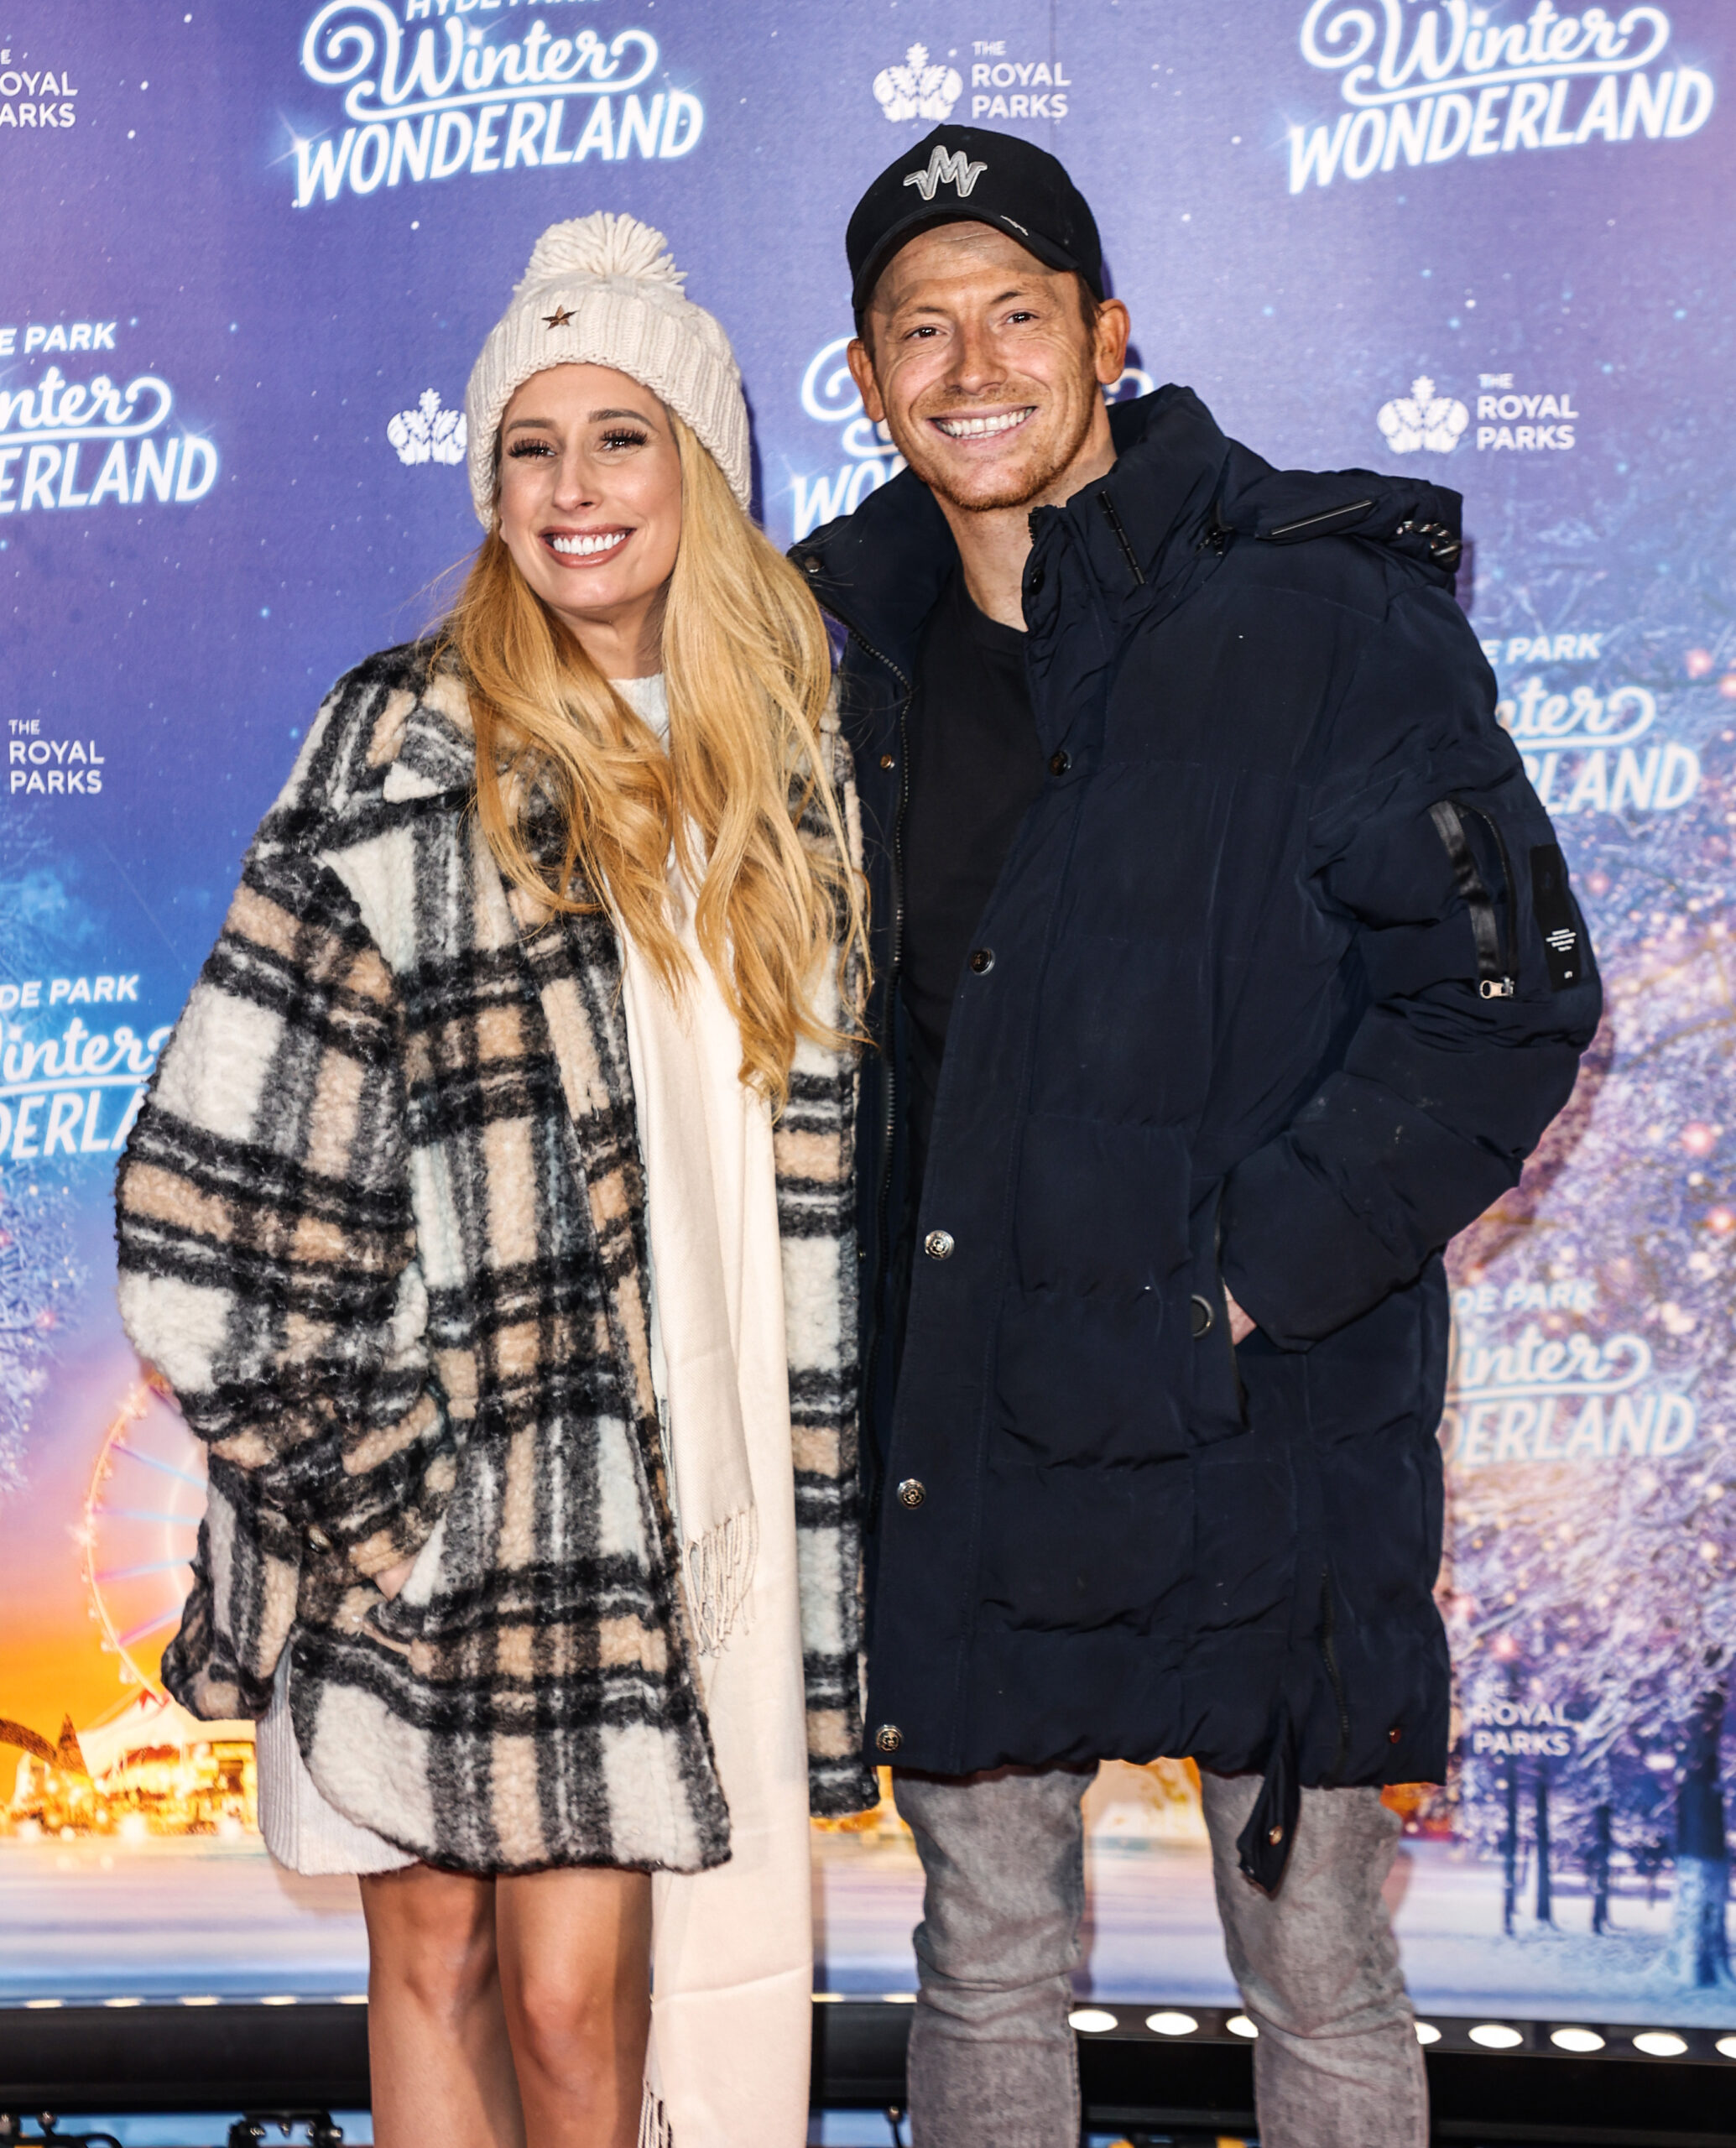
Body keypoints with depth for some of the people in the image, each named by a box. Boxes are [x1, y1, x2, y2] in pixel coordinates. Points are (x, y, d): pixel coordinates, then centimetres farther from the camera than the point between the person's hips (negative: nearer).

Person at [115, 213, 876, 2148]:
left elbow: (810, 1154, 14)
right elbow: (235, 1147, -7)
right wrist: (339, 1461, -8)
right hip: (439, 1468, -2)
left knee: (576, 1992, 1)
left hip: (671, 1479, 2)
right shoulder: (411, 749, -3)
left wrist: (801, 1489, 11)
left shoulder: (783, 751, 10)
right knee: (434, 1951, 9)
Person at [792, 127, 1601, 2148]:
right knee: (983, 1963, 18)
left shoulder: (1323, 613, -9)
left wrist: (1248, 1270, -15)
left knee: (1315, 1977, 11)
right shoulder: (859, 642, 7)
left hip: (1260, 1433, -4)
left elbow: (1506, 998, -10)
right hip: (958, 1442, 5)